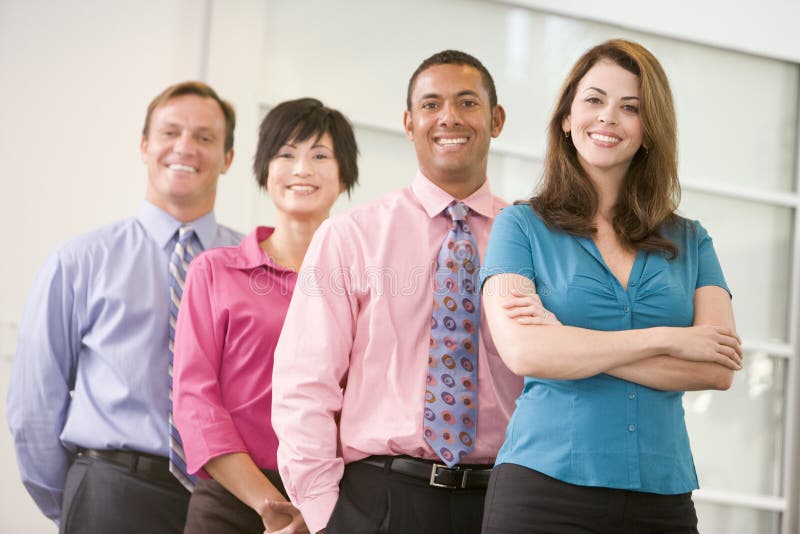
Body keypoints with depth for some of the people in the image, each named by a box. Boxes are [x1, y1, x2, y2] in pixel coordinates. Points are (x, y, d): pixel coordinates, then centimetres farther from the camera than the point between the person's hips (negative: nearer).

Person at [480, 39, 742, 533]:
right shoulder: (521, 228, 4)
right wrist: (667, 339, -7)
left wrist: (574, 343, -10)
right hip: (545, 489, -3)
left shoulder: (691, 242, 11)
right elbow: (523, 352, -12)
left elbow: (720, 369, -3)